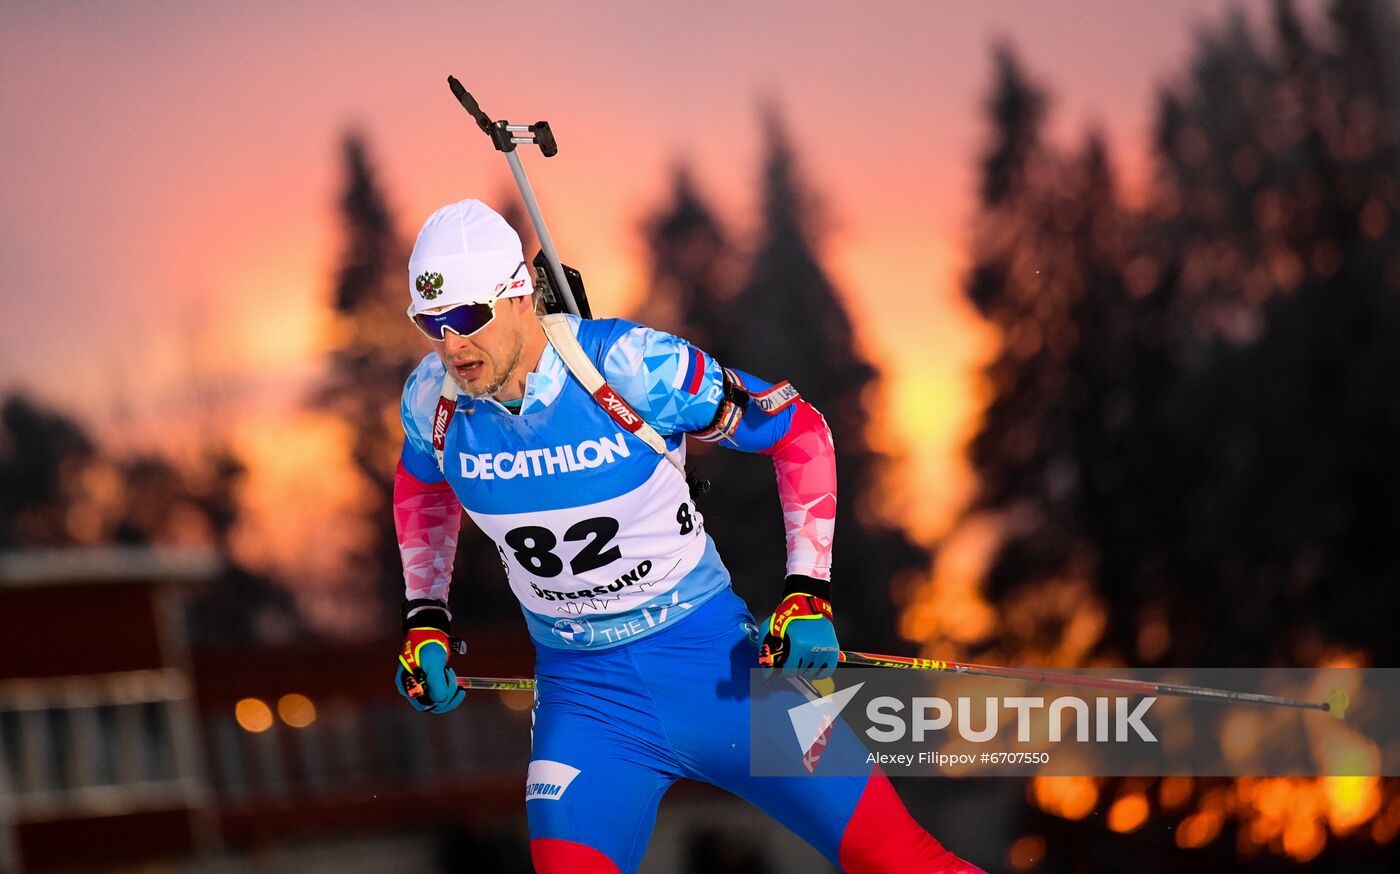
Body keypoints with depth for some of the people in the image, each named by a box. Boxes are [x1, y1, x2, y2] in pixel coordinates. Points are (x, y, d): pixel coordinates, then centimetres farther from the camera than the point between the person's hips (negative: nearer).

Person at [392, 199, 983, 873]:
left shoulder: (628, 365, -21)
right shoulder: (433, 398, -8)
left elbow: (800, 431, -9)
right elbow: (423, 484, 18)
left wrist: (808, 591, -13)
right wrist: (425, 620, 9)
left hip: (706, 659, -3)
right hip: (581, 693, 3)